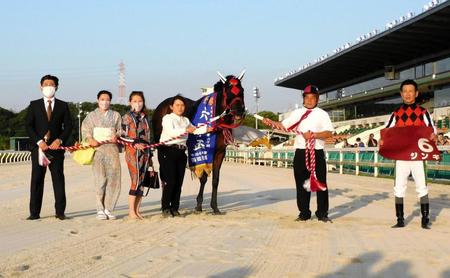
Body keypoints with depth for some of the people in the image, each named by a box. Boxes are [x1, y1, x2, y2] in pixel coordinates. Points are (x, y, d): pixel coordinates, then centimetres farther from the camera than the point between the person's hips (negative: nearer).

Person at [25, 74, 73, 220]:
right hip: (38, 147, 0)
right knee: (36, 179, 0)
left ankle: (60, 211, 6)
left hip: (56, 147, 0)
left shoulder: (63, 106, 10)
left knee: (58, 179, 1)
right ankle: (34, 212, 4)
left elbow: (68, 126, 6)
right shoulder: (34, 105, 9)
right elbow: (28, 125, 2)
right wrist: (39, 141, -11)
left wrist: (59, 140, -11)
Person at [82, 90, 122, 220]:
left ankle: (108, 209, 5)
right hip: (97, 149, -1)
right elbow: (85, 130, 9)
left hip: (112, 149, 2)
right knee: (100, 180, -7)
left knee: (113, 179, -4)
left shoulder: (116, 115, 17)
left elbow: (121, 130, 16)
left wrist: (117, 136, -5)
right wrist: (90, 139, -9)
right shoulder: (92, 115, 15)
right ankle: (100, 210, -1)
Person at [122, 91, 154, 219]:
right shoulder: (127, 117, 0)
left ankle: (137, 210, 10)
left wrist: (150, 156, 18)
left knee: (142, 181, 4)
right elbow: (123, 136, -5)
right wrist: (135, 144, -20)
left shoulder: (144, 118, 16)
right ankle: (131, 211, -3)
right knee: (136, 181, -10)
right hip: (132, 152, -6)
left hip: (145, 152, 6)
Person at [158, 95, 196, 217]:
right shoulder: (167, 118, -2)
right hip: (168, 151, -6)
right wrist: (186, 130, -31)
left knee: (179, 181, 5)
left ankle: (174, 208, 14)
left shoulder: (186, 120, 19)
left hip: (181, 152, 6)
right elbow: (171, 132, -19)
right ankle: (165, 209, 2)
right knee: (170, 181, -8)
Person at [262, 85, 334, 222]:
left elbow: (329, 133, -7)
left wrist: (314, 135, -21)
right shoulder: (297, 113, 11)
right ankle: (304, 213, 16)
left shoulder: (322, 114, 2)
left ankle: (322, 213, 11)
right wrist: (271, 122, -12)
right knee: (301, 183, 6)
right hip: (300, 153, 3)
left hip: (317, 153, -2)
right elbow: (283, 125, 5)